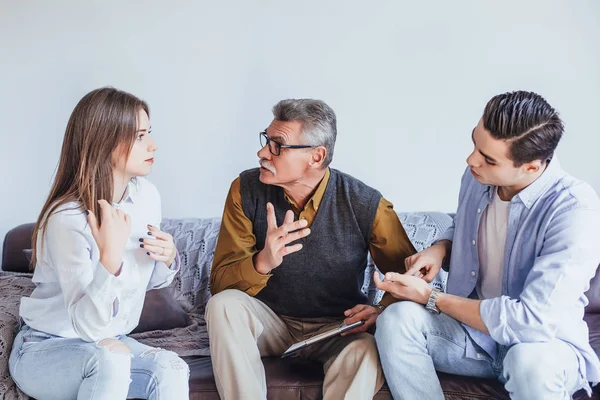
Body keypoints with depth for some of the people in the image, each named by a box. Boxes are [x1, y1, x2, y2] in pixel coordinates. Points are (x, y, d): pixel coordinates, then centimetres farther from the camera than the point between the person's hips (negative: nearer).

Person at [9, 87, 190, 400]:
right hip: (43, 350, -5)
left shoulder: (146, 195, -4)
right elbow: (87, 325, -29)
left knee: (171, 370, -25)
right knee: (110, 359, -37)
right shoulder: (67, 218, -24)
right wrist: (110, 258, -44)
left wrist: (167, 259, -10)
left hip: (108, 343, 6)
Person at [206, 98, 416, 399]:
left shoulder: (366, 206, -15)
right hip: (269, 321, 2)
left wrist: (384, 309, -25)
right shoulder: (247, 190, -10)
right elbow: (219, 282, -11)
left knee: (365, 352, -34)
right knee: (223, 305, -28)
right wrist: (263, 262, -33)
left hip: (335, 328, -2)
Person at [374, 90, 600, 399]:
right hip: (475, 327, 6)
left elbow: (533, 322, -30)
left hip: (546, 342, -5)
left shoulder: (575, 209, -25)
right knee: (397, 320, -23)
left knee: (531, 361, -40)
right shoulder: (477, 176, -4)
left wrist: (431, 299, -20)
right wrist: (441, 247, -5)